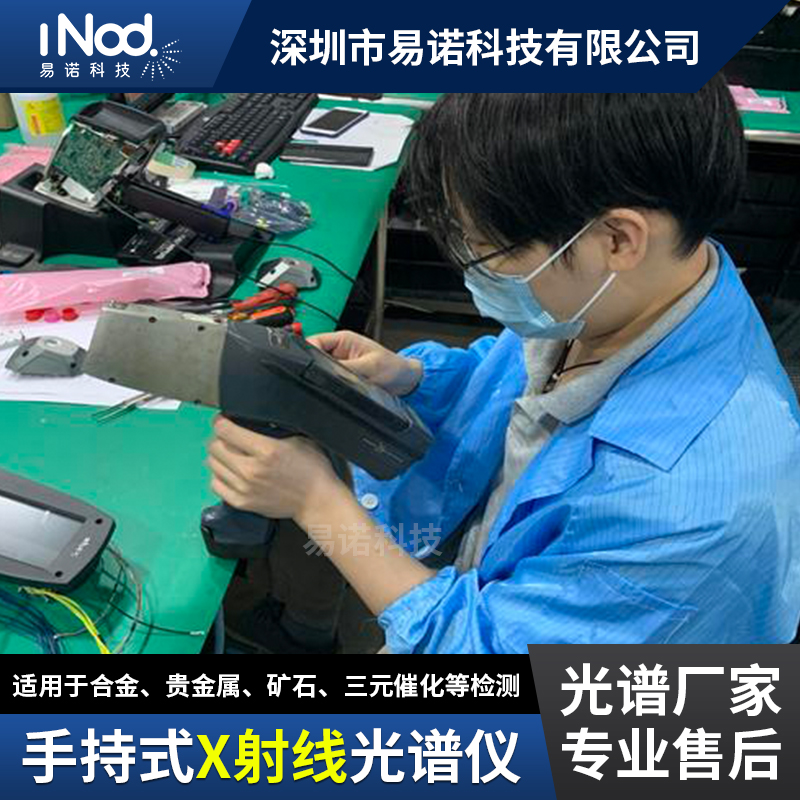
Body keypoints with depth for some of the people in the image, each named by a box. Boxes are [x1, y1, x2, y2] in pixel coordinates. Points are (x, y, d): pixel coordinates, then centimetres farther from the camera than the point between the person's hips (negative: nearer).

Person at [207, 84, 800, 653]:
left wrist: (317, 500, -26)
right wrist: (402, 376, -12)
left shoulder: (693, 493, -39)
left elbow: (477, 644, -28)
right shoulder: (589, 294, -15)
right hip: (483, 591, 7)